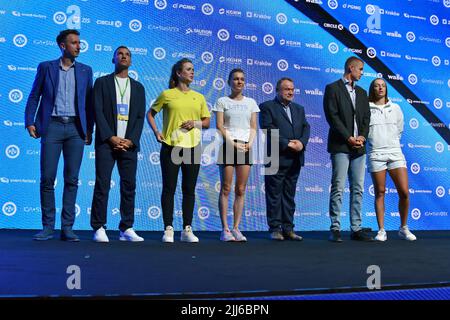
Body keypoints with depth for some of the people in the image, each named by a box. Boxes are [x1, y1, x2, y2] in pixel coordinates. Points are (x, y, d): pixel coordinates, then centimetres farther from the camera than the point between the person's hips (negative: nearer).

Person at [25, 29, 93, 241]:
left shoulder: (85, 71, 13)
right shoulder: (46, 67, 9)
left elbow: (89, 102, 12)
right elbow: (34, 97, 8)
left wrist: (89, 129, 5)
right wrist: (30, 123, -2)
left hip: (76, 128, 1)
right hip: (52, 126, -1)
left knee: (72, 179, 0)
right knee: (47, 178, -3)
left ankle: (67, 228, 5)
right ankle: (48, 226, 7)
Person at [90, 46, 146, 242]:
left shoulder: (138, 87, 16)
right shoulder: (102, 82, 7)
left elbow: (140, 116, 8)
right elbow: (98, 112, -2)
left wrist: (131, 140, -6)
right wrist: (111, 137, -12)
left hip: (129, 144, 3)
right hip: (106, 142, -3)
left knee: (129, 186, 1)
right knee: (102, 186, -6)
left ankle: (126, 229, 7)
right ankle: (99, 228, -1)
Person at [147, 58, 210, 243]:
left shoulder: (199, 97, 12)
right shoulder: (167, 94, 3)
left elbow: (207, 122, 15)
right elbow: (150, 114, 12)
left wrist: (196, 123, -5)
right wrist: (156, 132, -2)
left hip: (192, 146, 3)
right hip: (171, 146, -3)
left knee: (189, 189, 5)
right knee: (169, 188, 0)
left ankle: (187, 229, 13)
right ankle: (168, 229, 7)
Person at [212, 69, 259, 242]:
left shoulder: (251, 102, 15)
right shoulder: (222, 101, 6)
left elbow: (253, 127, 12)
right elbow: (219, 126, -2)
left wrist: (250, 143, -6)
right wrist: (233, 143, -13)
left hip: (245, 147, 3)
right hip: (228, 145, -3)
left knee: (241, 190, 1)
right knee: (226, 189, -4)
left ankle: (236, 228, 6)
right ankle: (225, 229, -2)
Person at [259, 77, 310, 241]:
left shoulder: (299, 109, 20)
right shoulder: (267, 107, 1)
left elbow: (306, 128, 10)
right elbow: (269, 130, -10)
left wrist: (302, 142, -10)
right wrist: (287, 143, -16)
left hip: (295, 160, 6)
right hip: (276, 158, -5)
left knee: (289, 195, 9)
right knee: (274, 195, -1)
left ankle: (288, 229, 14)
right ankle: (275, 229, 5)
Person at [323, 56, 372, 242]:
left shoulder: (361, 92, 21)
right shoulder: (333, 89, 2)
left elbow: (366, 117, 15)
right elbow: (332, 116, -8)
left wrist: (362, 136, -4)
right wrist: (348, 138, -12)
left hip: (359, 147, 6)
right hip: (340, 146, -6)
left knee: (358, 189, 5)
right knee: (338, 188, -7)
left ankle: (356, 228, 9)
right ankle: (335, 228, -3)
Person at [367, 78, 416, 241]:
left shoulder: (395, 108, 11)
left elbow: (399, 130, 20)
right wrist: (376, 143, 7)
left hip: (395, 152, 2)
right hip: (375, 154, -2)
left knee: (404, 192, -4)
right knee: (380, 193, 1)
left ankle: (404, 228, 12)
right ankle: (381, 231, 7)